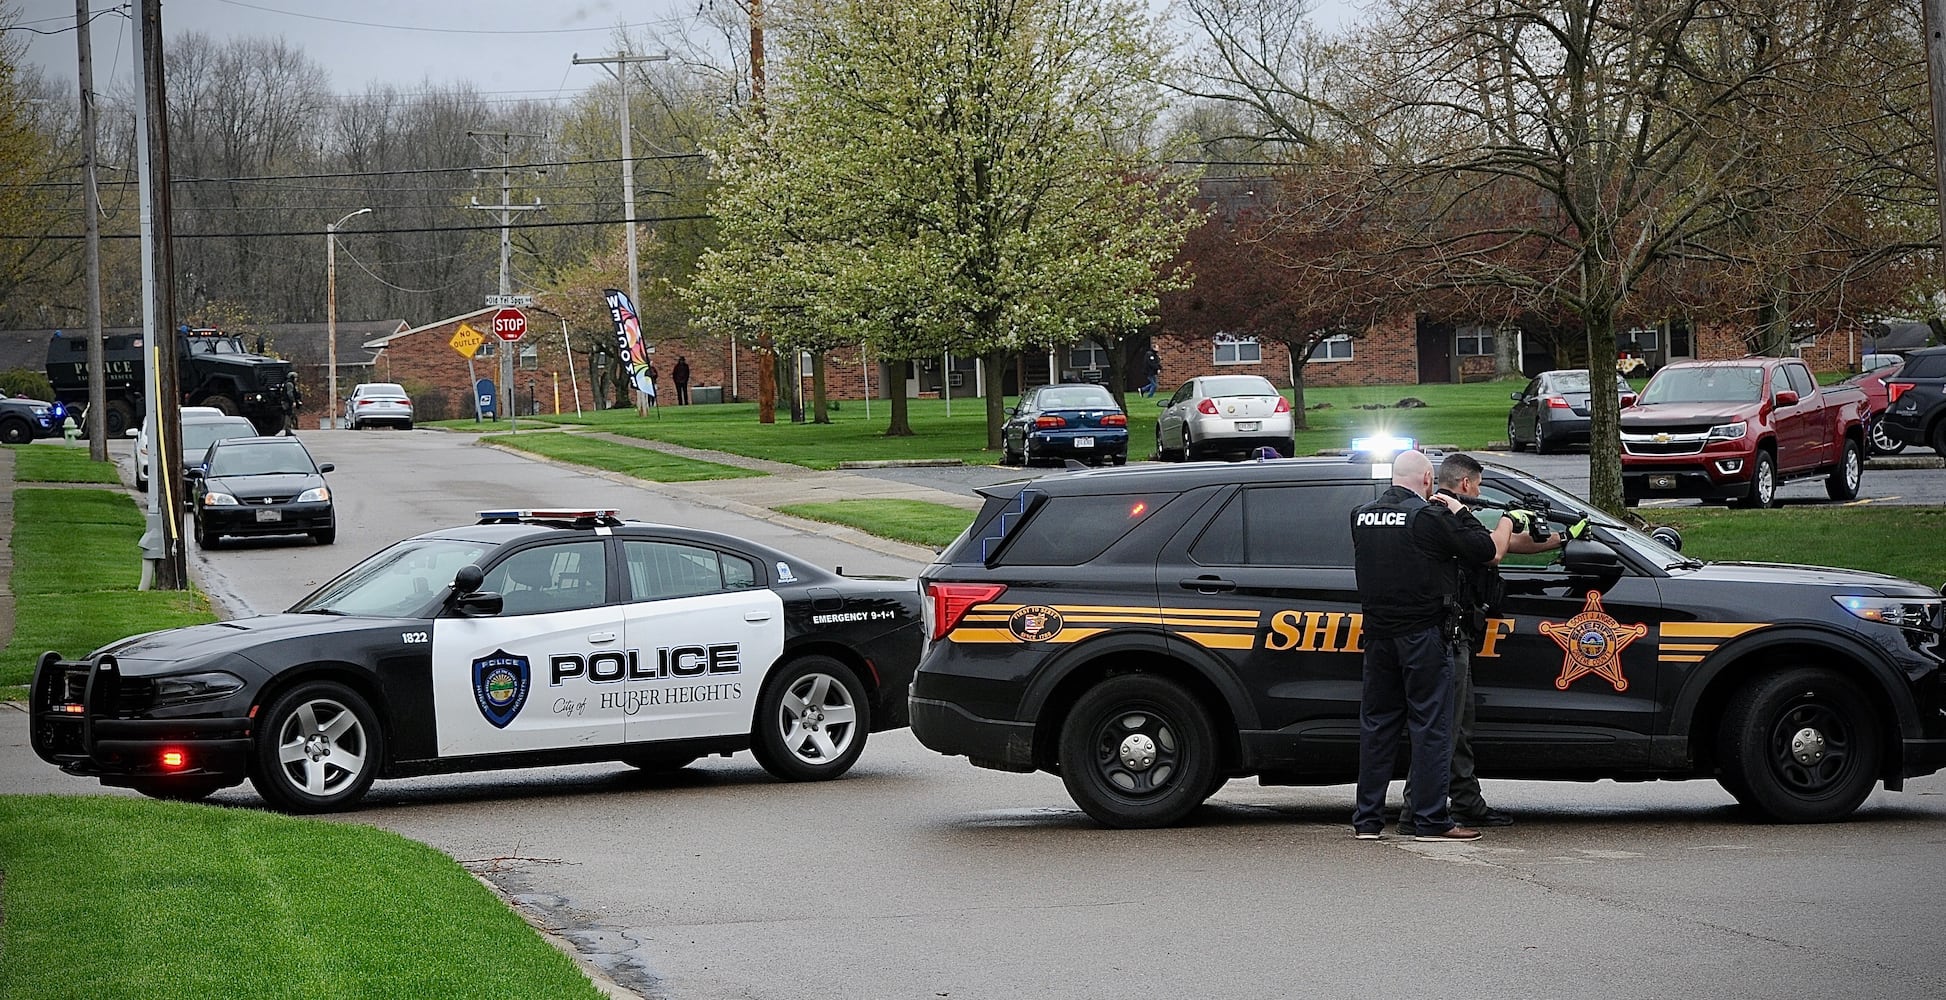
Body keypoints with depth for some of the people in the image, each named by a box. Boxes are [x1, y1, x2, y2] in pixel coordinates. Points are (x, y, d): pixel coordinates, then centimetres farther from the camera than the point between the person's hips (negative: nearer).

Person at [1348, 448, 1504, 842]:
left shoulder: (1362, 515, 6)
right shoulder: (1429, 517, -12)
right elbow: (1487, 551, -9)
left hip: (1377, 632, 6)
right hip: (1423, 633, -6)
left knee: (1376, 723, 11)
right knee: (1431, 725, -1)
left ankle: (1367, 819, 12)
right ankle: (1431, 820, -2)